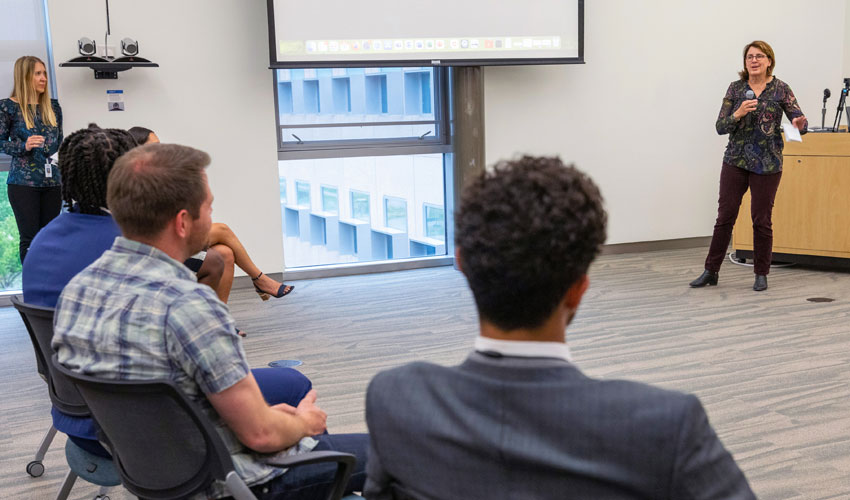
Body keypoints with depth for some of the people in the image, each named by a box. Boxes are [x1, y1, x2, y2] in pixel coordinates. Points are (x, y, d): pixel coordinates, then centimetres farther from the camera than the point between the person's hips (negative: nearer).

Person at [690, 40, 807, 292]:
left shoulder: (780, 89, -1)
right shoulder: (735, 88, 3)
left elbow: (799, 120, -4)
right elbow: (720, 127, -1)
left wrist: (800, 124, -27)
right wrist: (738, 114, -19)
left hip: (767, 164, -1)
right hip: (735, 160, 2)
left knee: (761, 220, 5)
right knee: (725, 216, 3)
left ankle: (761, 274, 19)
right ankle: (711, 271, 13)